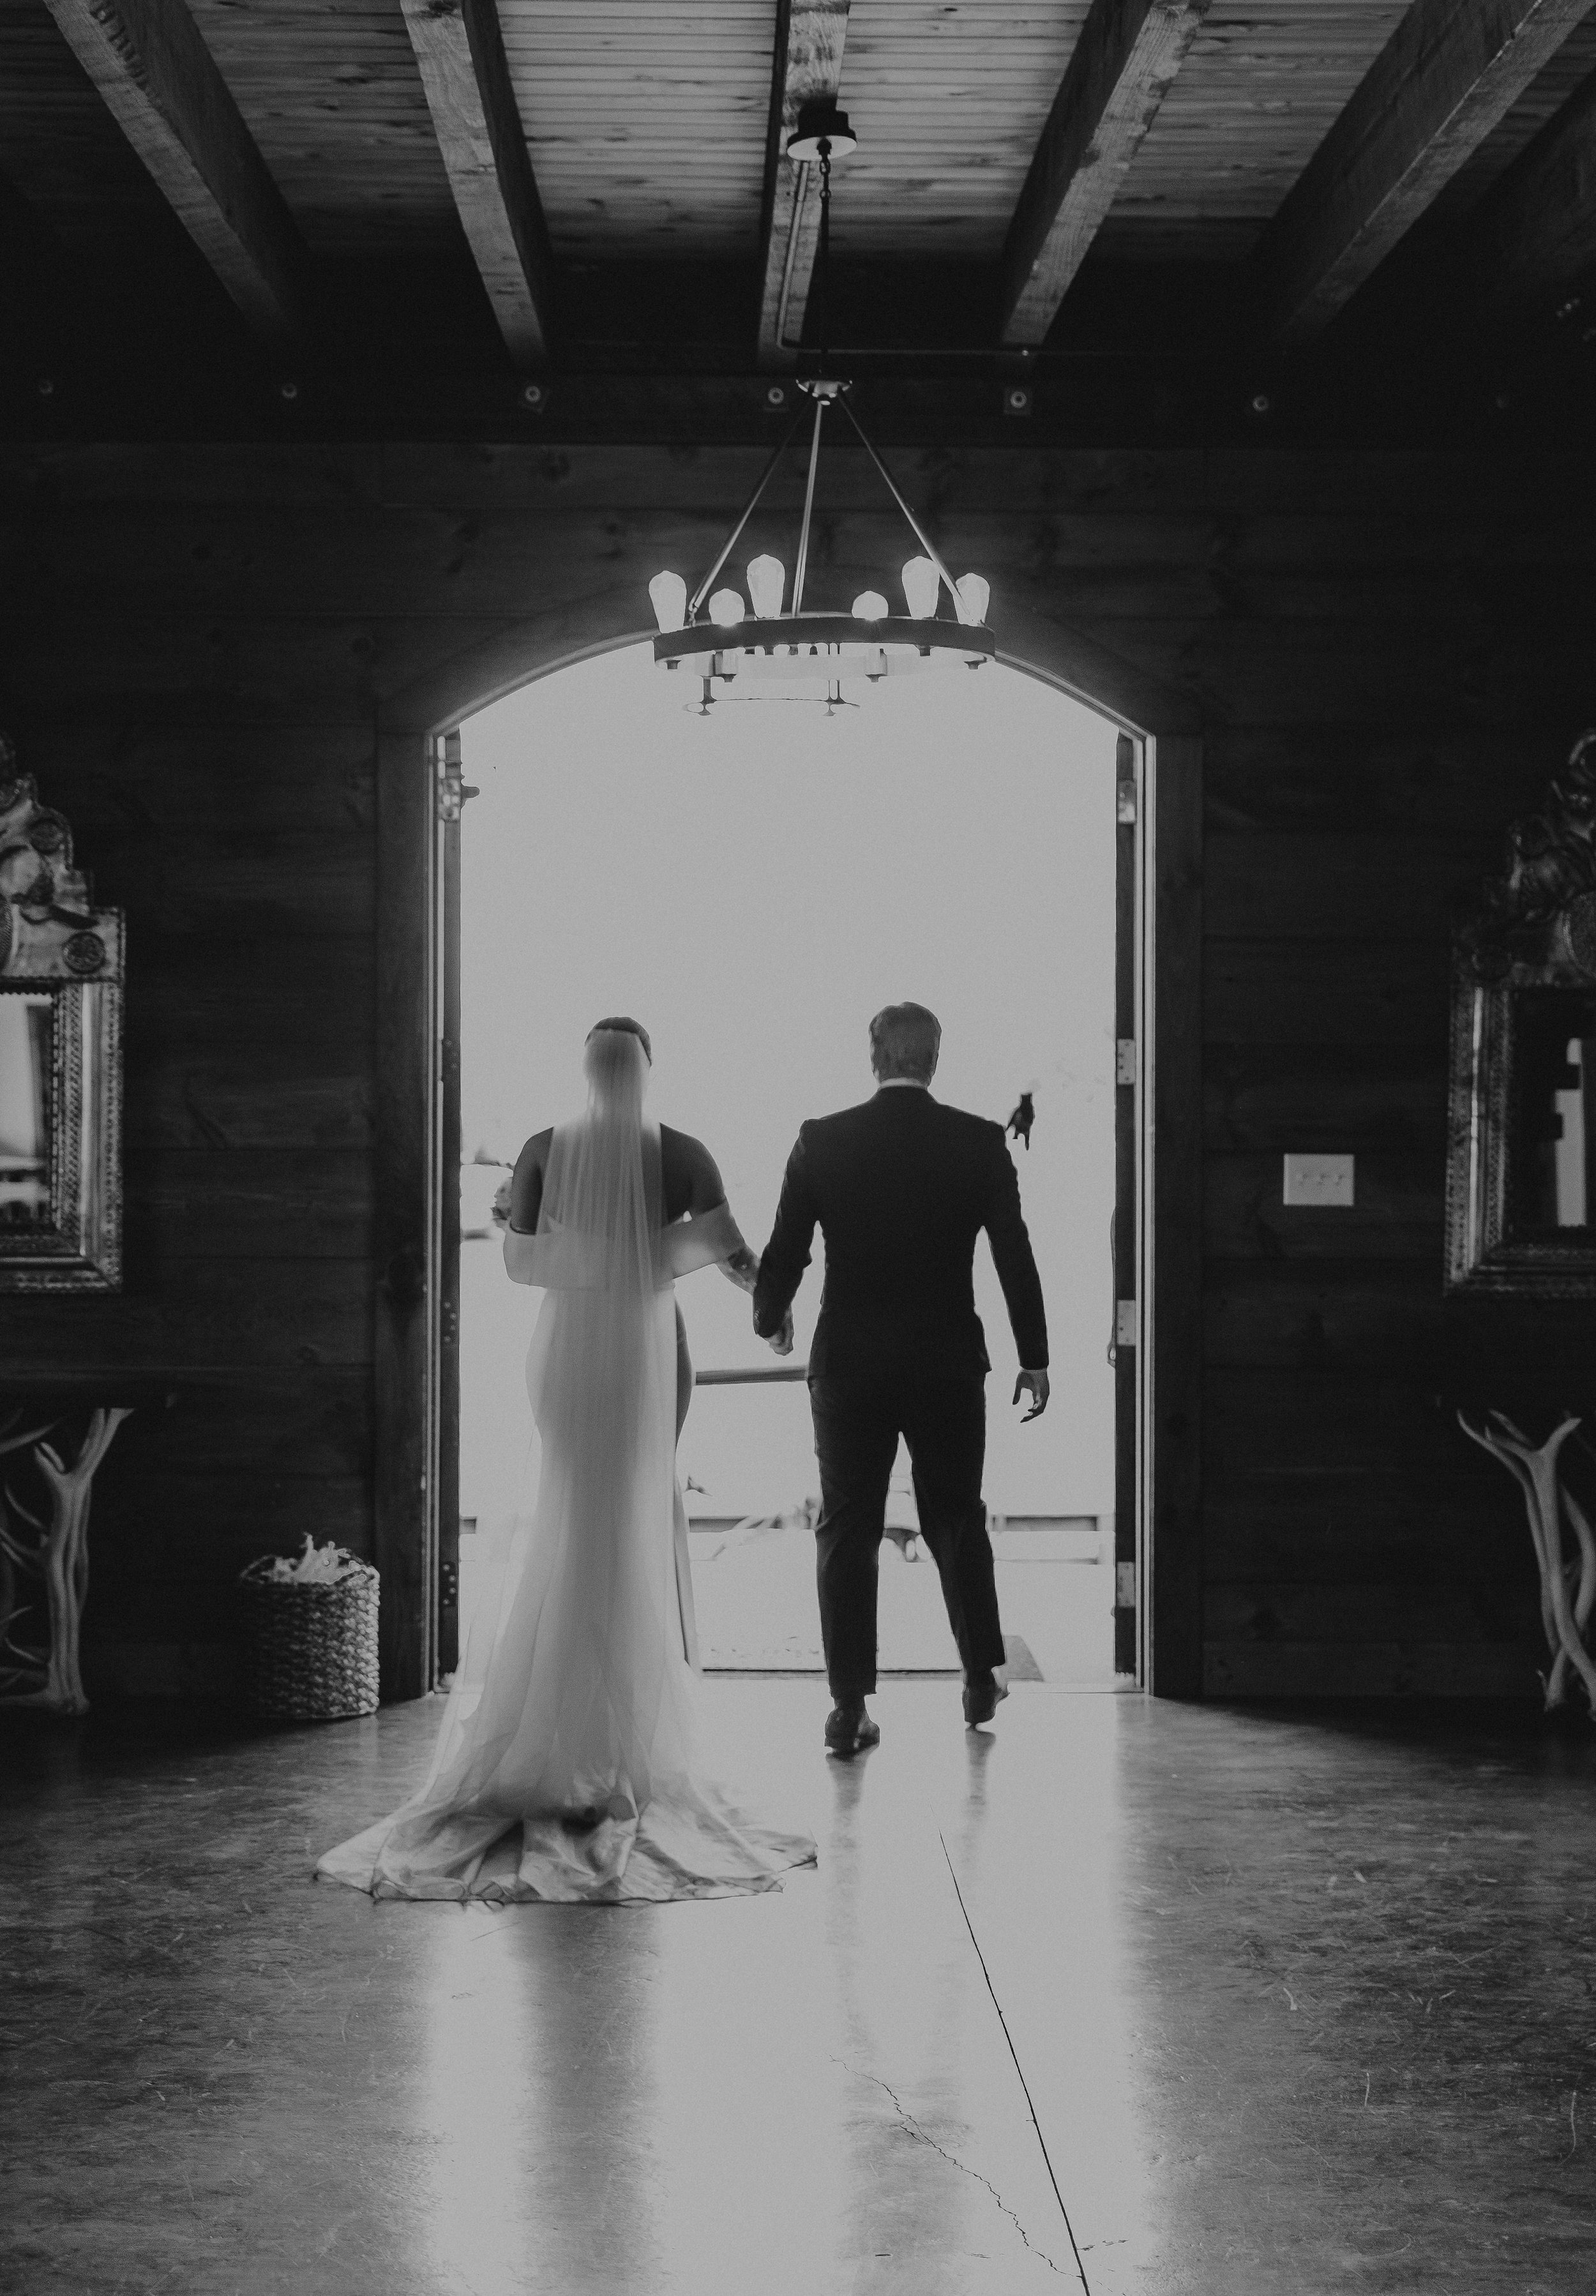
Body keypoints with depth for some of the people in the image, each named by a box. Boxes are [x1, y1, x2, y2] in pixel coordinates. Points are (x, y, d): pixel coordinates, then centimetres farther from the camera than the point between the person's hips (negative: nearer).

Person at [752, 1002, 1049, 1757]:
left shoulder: (821, 1140, -5)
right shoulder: (979, 1142, -4)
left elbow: (784, 1254, -2)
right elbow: (1015, 1256, -3)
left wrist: (769, 1321, 17)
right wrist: (1034, 1358, 6)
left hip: (848, 1363, -1)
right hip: (949, 1363, 1)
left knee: (846, 1530, 5)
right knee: (956, 1519, 16)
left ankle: (850, 1706, 2)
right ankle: (981, 1680, 25)